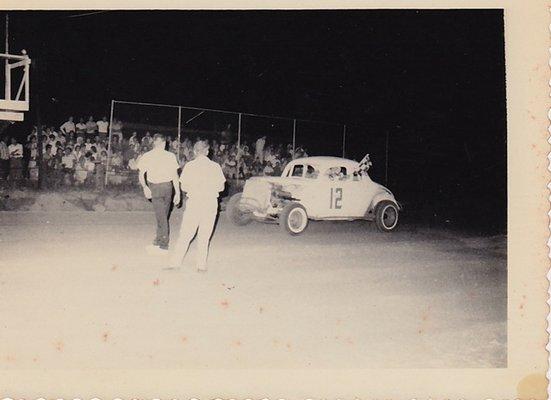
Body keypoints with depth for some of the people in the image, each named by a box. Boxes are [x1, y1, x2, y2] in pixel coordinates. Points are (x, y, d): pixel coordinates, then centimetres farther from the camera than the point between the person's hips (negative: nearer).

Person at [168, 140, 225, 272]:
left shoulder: (189, 166, -3)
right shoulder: (215, 166, 0)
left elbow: (183, 187, -3)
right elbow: (221, 187, 3)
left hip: (194, 202, -1)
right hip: (211, 203, 1)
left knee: (185, 235, 5)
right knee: (204, 237, 9)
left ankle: (175, 263, 5)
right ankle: (201, 265, 11)